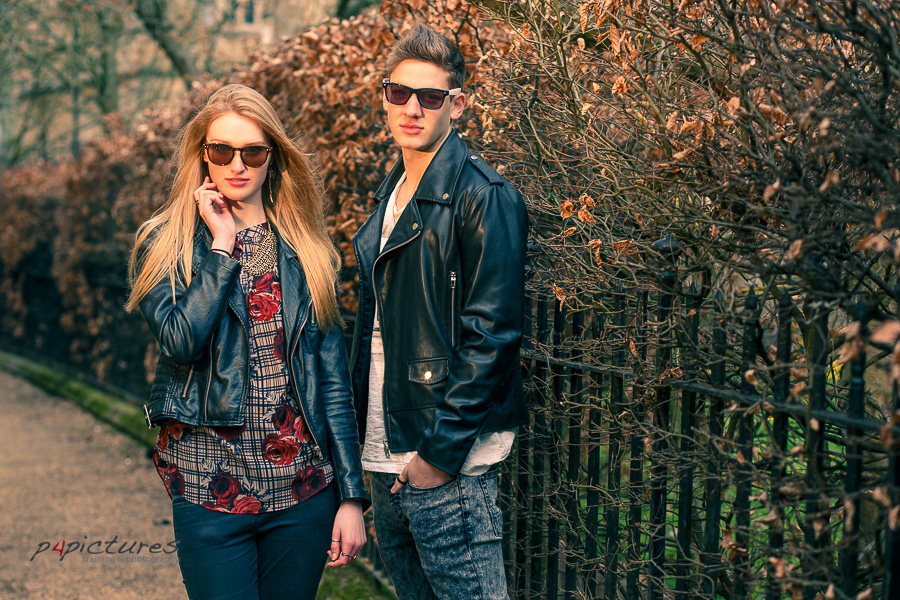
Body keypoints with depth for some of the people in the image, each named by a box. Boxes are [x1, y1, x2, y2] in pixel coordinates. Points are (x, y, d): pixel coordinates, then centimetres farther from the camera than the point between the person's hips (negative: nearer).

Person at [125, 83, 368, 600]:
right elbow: (182, 342, -18)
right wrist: (221, 243, -11)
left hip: (304, 491, 2)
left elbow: (333, 377, 4)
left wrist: (351, 495, 0)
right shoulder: (164, 244, 1)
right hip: (211, 486, -2)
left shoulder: (305, 248, 6)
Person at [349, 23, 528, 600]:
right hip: (388, 457, 8)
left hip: (448, 460, -8)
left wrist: (441, 452, -18)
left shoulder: (482, 196, -12)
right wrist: (369, 436, 14)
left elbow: (491, 333, -17)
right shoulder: (393, 194, 15)